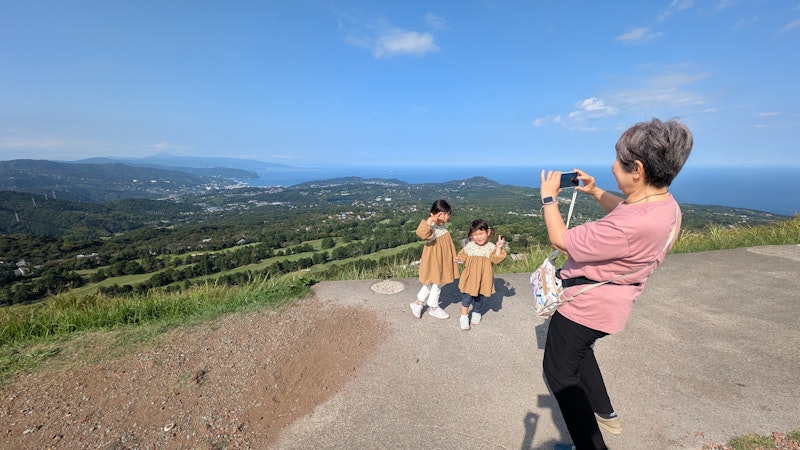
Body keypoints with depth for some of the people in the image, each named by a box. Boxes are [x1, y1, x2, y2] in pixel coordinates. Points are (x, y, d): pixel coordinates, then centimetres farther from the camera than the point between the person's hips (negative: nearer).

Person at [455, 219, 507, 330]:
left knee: (479, 297, 15)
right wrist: (459, 260, -14)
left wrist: (499, 247, -19)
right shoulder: (469, 246, -2)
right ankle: (464, 317, 14)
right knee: (467, 297, -2)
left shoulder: (491, 247, -4)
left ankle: (476, 314, 38)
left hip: (483, 278, 1)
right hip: (470, 276, 0)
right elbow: (463, 258, 6)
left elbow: (496, 260, -12)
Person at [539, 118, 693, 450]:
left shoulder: (631, 226, -37)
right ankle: (605, 413, 49)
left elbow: (560, 239, -25)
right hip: (609, 305, 10)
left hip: (584, 305, -10)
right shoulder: (666, 204, -6)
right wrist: (594, 192, 10)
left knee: (560, 373, 11)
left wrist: (548, 198, -12)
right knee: (579, 350, 34)